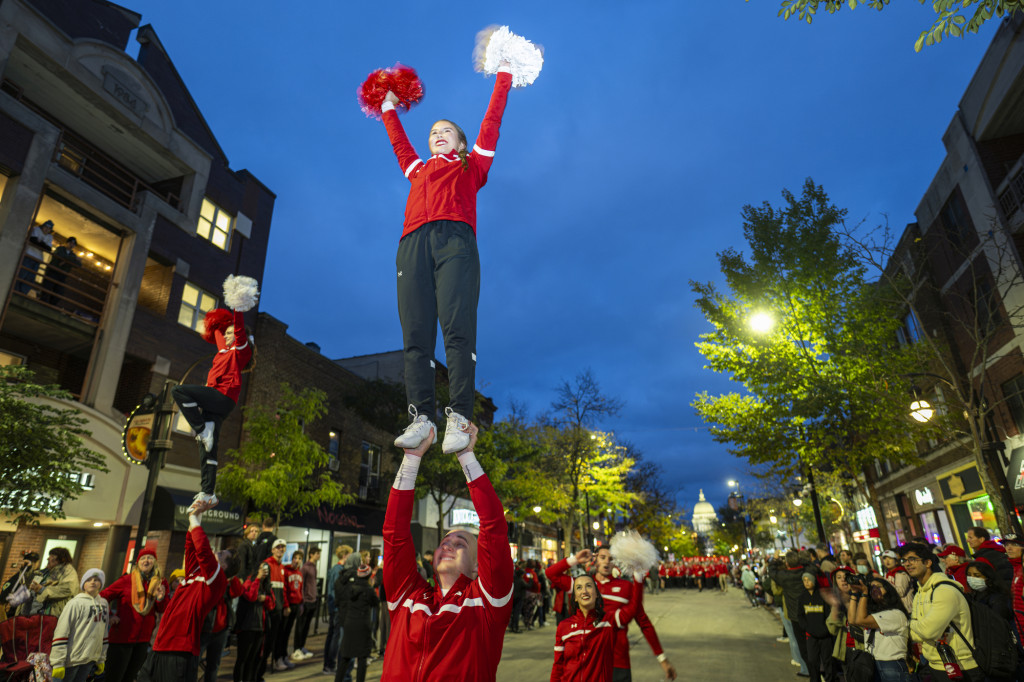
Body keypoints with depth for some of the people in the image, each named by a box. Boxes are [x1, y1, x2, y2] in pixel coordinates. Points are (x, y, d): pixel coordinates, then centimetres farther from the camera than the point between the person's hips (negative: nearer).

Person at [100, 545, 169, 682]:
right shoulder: (126, 580, -4)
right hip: (122, 637, -4)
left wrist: (161, 598, -13)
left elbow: (162, 610, 8)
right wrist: (109, 615, -10)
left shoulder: (160, 583, 4)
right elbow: (103, 596, -1)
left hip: (143, 639, 4)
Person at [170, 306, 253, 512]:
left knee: (178, 391, -20)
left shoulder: (241, 349, 6)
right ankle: (208, 495, -4)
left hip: (223, 397, -8)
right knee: (207, 450, 0)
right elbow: (217, 330, 45)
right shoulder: (224, 350, 28)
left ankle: (203, 430, -17)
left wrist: (238, 308, -11)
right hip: (214, 405, 8)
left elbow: (239, 327, -8)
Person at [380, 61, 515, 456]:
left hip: (454, 241, -3)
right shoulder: (418, 170, 37)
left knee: (458, 328, -20)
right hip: (413, 245, 4)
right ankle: (420, 417, -18)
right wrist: (389, 109, 64)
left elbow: (491, 122, 32)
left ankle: (459, 417, -27)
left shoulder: (471, 166, 29)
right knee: (415, 334, -12)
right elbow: (398, 142, 52)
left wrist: (504, 77, 41)